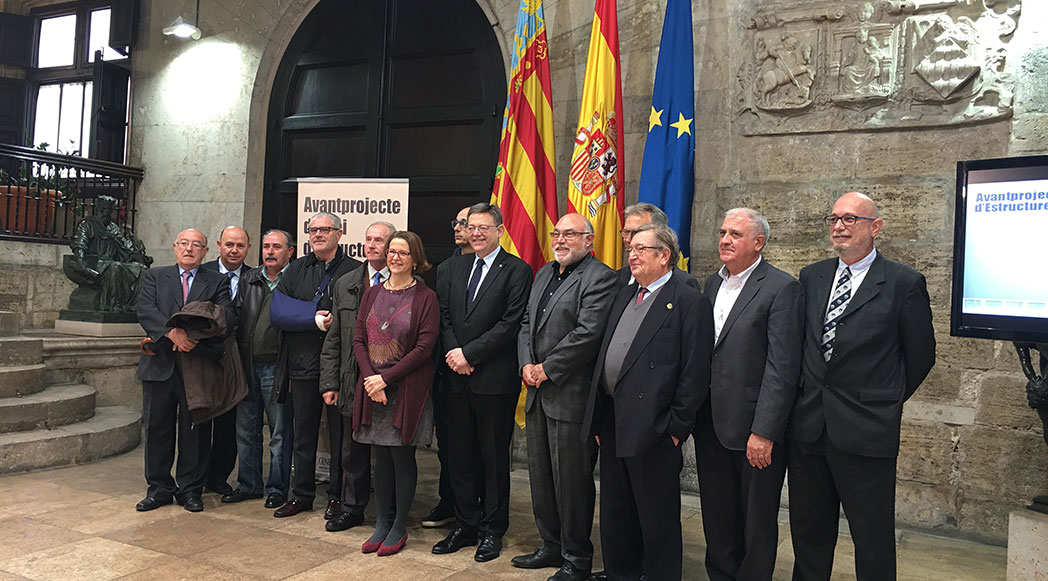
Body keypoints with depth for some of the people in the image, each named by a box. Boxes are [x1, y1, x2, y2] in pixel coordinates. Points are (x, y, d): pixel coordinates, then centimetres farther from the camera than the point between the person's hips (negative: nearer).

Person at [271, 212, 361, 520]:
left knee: (340, 434, 6)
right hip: (303, 364, 4)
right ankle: (301, 494, 26)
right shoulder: (296, 269, 12)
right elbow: (277, 310, 1)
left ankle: (337, 497, 19)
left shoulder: (355, 270, -1)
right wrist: (312, 320, -12)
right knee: (303, 433, 14)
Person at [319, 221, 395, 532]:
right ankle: (352, 508, 31)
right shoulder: (345, 285, 10)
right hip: (354, 383, 4)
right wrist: (330, 383, 6)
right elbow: (333, 339, 11)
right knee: (353, 450, 14)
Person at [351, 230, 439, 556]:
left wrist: (385, 378, -14)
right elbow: (359, 339, 7)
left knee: (402, 456, 2)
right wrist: (370, 378, -7)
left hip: (407, 388, -4)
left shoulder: (425, 297, -5)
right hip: (372, 387, 4)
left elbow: (424, 347, -12)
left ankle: (399, 528, 16)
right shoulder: (372, 294, 10)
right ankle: (381, 525, 22)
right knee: (381, 456, 11)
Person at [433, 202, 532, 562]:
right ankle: (465, 526, 27)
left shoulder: (517, 270, -7)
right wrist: (452, 353, -7)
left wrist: (468, 353, -15)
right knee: (460, 456, 13)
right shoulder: (455, 266, 12)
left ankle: (492, 531, 21)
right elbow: (443, 314, 10)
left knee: (494, 458, 7)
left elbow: (510, 324, -14)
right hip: (458, 377, 6)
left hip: (495, 380, -5)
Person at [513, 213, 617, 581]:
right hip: (538, 393, 9)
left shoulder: (599, 278, -10)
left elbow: (587, 333, -20)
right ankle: (552, 546, 33)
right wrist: (526, 364, 0)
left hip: (571, 395, -8)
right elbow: (527, 324, 17)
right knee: (541, 477, 17)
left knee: (572, 480, 1)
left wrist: (546, 369, -15)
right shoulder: (544, 274, 17)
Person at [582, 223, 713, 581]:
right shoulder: (624, 296, 14)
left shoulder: (689, 303, -9)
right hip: (612, 424, 8)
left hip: (653, 428, -8)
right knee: (614, 515, 19)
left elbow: (694, 373, -13)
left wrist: (677, 427, -15)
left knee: (657, 520, 6)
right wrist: (599, 418, 11)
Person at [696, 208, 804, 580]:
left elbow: (782, 368, -17)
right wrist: (692, 416, 8)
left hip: (754, 429, -6)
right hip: (711, 425, 7)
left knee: (757, 525, 10)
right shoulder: (713, 283, 11)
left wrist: (763, 432, -20)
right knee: (717, 519, 18)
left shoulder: (782, 289, -11)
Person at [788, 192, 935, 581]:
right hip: (807, 428, 5)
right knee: (808, 534, 17)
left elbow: (921, 355, 2)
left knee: (873, 541, 8)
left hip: (865, 432, -4)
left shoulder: (904, 283, -6)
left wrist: (886, 402, 7)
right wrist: (811, 400, 11)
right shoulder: (811, 277, 9)